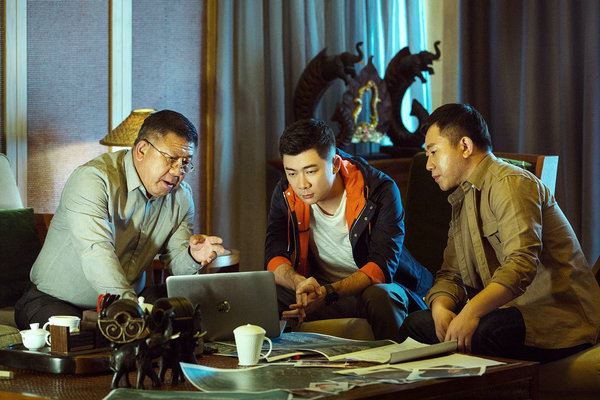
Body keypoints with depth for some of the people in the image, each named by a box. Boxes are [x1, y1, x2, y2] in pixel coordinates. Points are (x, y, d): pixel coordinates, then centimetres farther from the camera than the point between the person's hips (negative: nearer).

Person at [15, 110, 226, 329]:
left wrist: (192, 256, -22)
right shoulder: (93, 179, -22)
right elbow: (96, 252, -35)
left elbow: (176, 263, 4)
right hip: (57, 301, -6)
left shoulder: (182, 197, 3)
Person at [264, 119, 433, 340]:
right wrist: (300, 283, -34)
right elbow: (274, 258, -9)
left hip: (376, 287, -3)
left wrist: (329, 292, -39)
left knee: (380, 297, -38)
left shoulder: (379, 190, -18)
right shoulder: (286, 193, -5)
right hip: (319, 289, 3)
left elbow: (382, 267, -23)